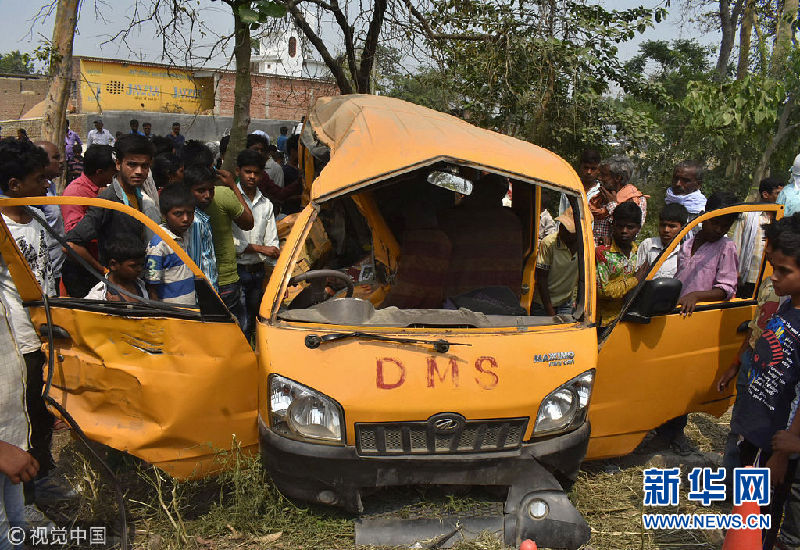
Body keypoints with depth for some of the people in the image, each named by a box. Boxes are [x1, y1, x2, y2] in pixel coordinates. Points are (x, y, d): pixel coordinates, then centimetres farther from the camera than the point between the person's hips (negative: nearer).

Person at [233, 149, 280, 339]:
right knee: (241, 325, -9)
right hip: (235, 270, -6)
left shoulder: (266, 204, 12)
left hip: (258, 272, 6)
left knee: (251, 322, 14)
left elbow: (272, 242, 11)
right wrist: (259, 248, -12)